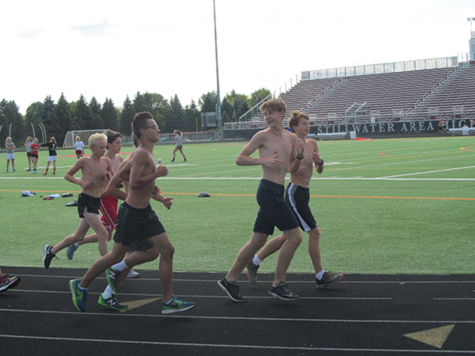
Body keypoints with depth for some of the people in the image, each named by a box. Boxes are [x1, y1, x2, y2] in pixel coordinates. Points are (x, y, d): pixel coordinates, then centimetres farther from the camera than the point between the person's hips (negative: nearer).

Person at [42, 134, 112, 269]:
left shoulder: (106, 161, 6)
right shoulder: (84, 161, -7)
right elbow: (67, 175, 3)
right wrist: (80, 182, -13)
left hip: (96, 201, 7)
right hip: (85, 200, -7)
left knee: (79, 236, 17)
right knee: (103, 234, -15)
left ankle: (51, 250, 35)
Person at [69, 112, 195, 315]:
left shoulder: (145, 154, 12)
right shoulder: (142, 154, -19)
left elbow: (123, 173, 21)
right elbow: (134, 183, -28)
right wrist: (157, 174, -20)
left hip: (145, 212, 9)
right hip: (132, 213, -9)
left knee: (167, 250, 3)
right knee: (117, 256, 3)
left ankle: (168, 301, 8)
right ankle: (81, 285, 22)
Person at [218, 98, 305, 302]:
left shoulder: (291, 138, 14)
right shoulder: (263, 136, -5)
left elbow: (293, 170, 19)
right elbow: (240, 159, -4)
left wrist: (299, 157, -1)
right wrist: (263, 160, -17)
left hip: (277, 192, 8)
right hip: (268, 191, -7)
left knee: (257, 241, 11)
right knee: (294, 237, -8)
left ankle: (230, 280, 20)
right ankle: (278, 285, 2)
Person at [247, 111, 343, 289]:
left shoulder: (312, 144, 13)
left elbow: (319, 171, 16)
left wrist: (319, 162, -6)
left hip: (304, 193, 9)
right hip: (295, 192, -9)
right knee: (314, 232, -7)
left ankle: (254, 262, 23)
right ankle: (320, 276, 2)